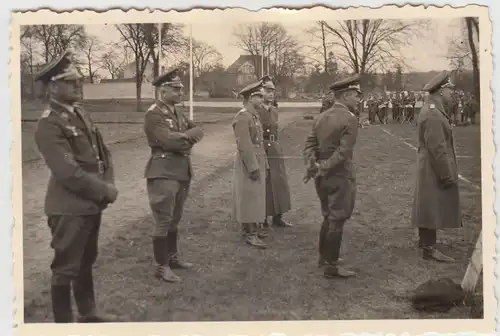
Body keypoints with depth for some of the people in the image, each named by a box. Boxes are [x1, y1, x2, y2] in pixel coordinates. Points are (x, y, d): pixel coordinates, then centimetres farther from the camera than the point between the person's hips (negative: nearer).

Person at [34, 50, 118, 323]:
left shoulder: (81, 114, 11)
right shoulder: (48, 125, -17)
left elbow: (103, 152, 14)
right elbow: (68, 172, -23)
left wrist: (109, 184, -2)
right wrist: (104, 190, -16)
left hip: (91, 204, 9)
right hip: (69, 209, -9)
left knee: (86, 262, 20)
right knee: (65, 268, 3)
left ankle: (88, 313, 35)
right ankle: (63, 323, 16)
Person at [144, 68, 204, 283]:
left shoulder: (177, 112, 15)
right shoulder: (154, 114, -13)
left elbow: (198, 132, 11)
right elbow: (169, 141, -23)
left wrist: (184, 139, -8)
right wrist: (189, 135, -6)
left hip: (182, 171, 8)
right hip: (164, 172, -8)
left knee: (175, 219, 17)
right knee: (163, 221, -3)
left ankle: (172, 257, 30)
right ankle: (162, 267, 4)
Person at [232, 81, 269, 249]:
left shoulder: (255, 116, 14)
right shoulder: (242, 117, -17)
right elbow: (244, 145, -22)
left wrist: (264, 164, 17)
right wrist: (253, 168, -22)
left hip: (258, 162, 10)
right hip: (248, 164, -10)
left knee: (255, 198, 14)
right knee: (249, 198, -5)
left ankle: (250, 228, 24)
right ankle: (250, 234, 0)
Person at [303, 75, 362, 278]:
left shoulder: (321, 117, 10)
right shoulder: (349, 119, -14)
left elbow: (310, 143, 4)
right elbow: (343, 152, -22)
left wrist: (312, 165, -8)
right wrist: (324, 168, -17)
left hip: (323, 176, 8)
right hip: (340, 176, -8)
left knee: (328, 217, 21)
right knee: (337, 220, 1)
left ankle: (324, 256, 32)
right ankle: (331, 265, 7)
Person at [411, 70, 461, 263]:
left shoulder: (432, 110, 12)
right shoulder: (433, 115, -23)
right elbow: (437, 149, -25)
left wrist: (448, 172, 20)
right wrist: (447, 175, -21)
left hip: (431, 170, 11)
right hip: (435, 170, -11)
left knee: (429, 207, 20)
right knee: (434, 207, -4)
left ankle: (425, 241, 33)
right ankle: (429, 248, 3)